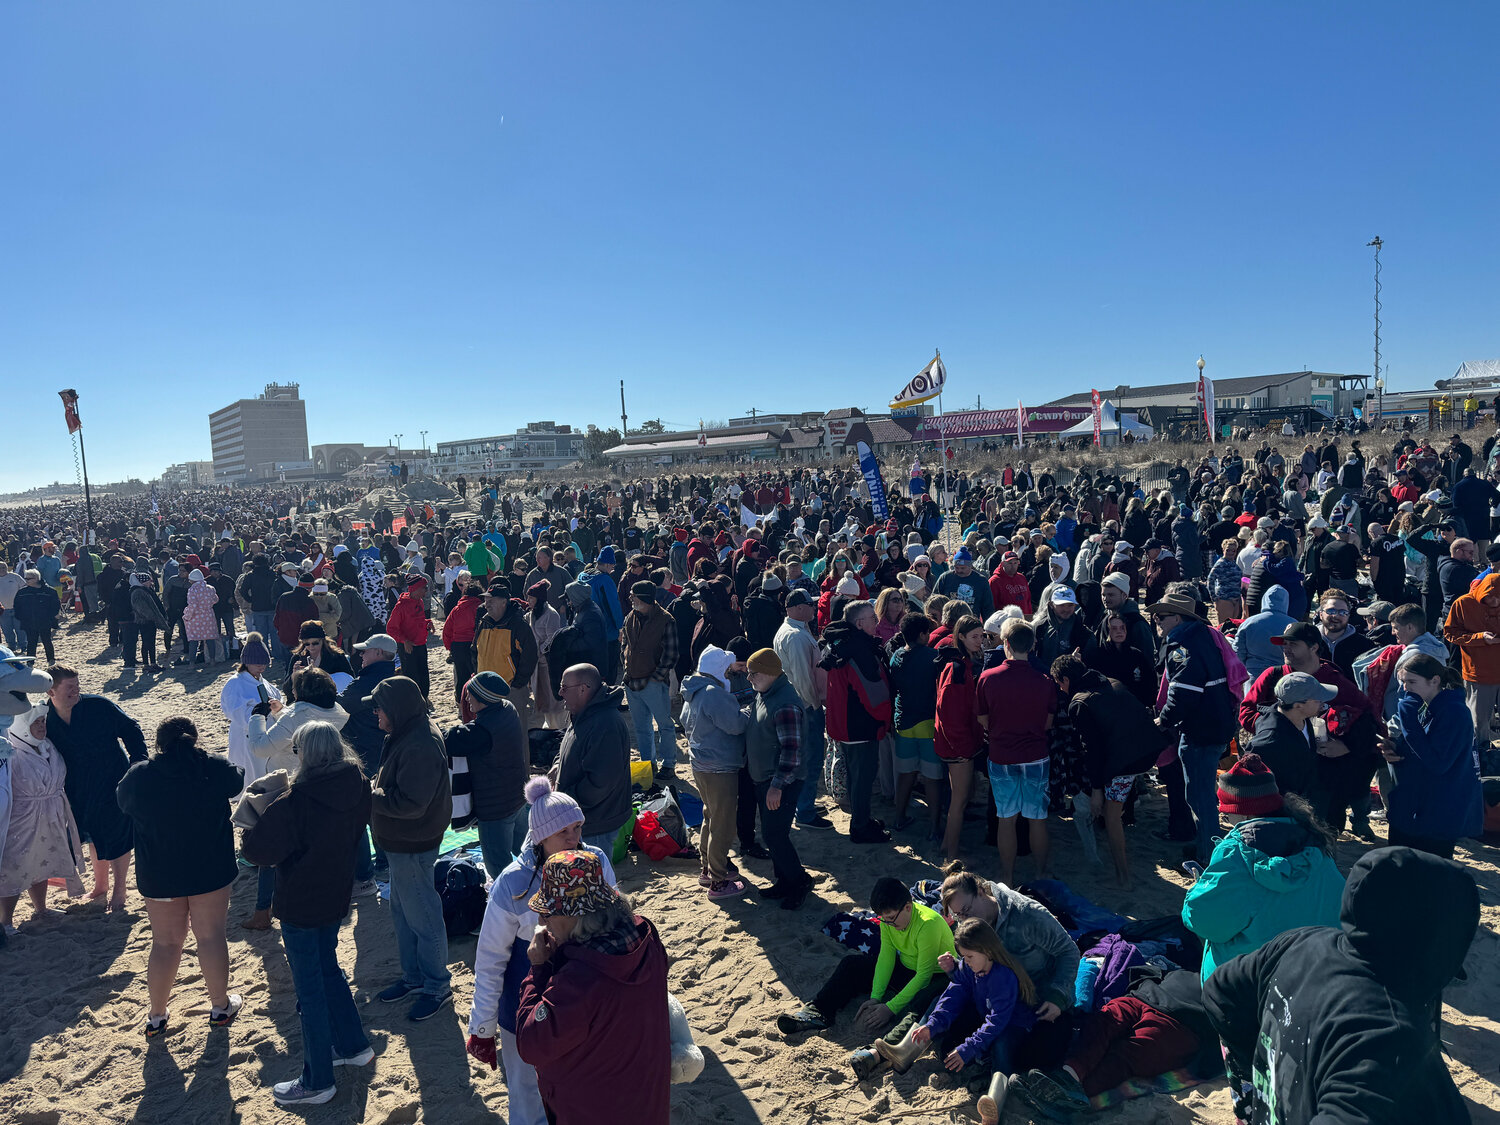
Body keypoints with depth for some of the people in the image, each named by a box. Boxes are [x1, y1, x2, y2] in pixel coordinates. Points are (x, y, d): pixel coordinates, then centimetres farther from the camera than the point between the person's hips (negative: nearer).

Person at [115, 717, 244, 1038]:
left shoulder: (137, 777, -11)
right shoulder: (215, 768, -13)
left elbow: (123, 803, 11)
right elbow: (241, 782, 8)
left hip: (158, 877, 1)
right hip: (211, 873, -1)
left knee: (165, 943, 15)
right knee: (211, 937, 11)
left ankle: (156, 1016, 27)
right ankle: (220, 1006, 24)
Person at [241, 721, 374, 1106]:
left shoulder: (295, 801, -27)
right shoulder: (357, 788, -7)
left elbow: (258, 849, -19)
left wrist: (255, 824, -1)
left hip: (300, 904, -7)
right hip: (336, 896, 7)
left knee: (309, 988, 7)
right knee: (327, 968, 26)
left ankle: (317, 1082, 21)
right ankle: (353, 1045, 39)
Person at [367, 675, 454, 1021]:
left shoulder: (419, 746, -28)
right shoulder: (406, 735, 5)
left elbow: (410, 802, -30)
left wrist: (368, 796, -21)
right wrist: (374, 790, 0)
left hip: (413, 846, -11)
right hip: (402, 842, 11)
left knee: (422, 917, 4)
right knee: (402, 912, 23)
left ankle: (437, 986, 21)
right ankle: (413, 976, 39)